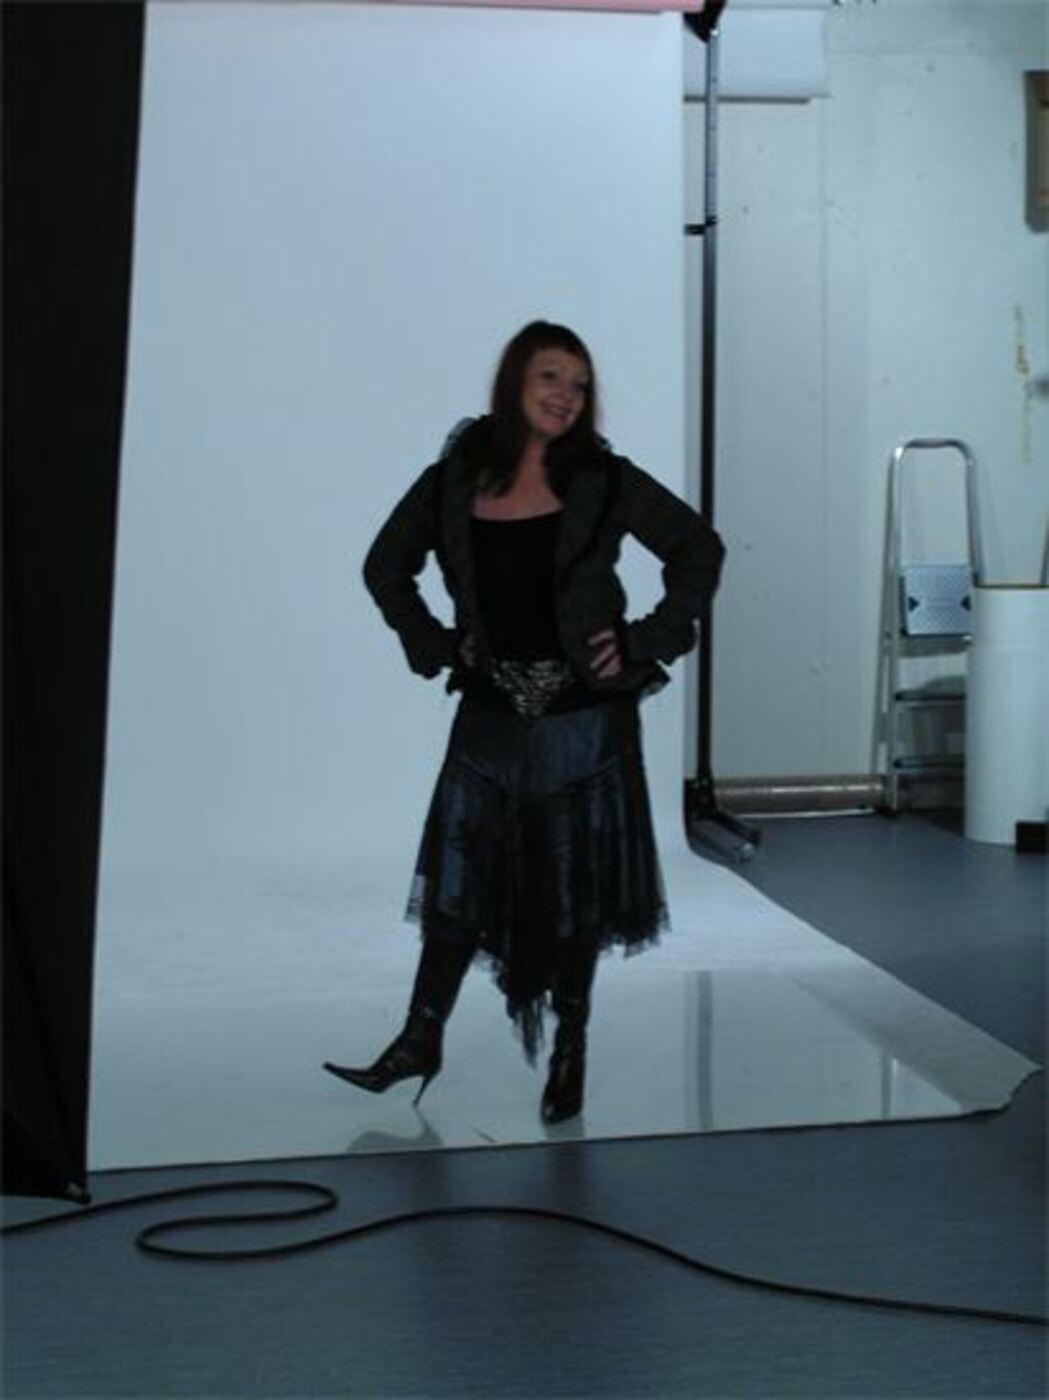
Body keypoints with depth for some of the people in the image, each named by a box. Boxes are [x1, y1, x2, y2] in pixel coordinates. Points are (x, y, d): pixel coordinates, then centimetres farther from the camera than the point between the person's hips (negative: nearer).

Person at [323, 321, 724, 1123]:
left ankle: (570, 1051, 21)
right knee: (458, 874, 6)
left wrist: (648, 642, -5)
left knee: (576, 884, 7)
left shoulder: (603, 481, -3)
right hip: (492, 711, 2)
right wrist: (434, 645, 3)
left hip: (584, 714, -2)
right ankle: (421, 1042, 17)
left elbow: (699, 548, 2)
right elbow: (387, 567, 14)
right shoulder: (457, 480, 2)